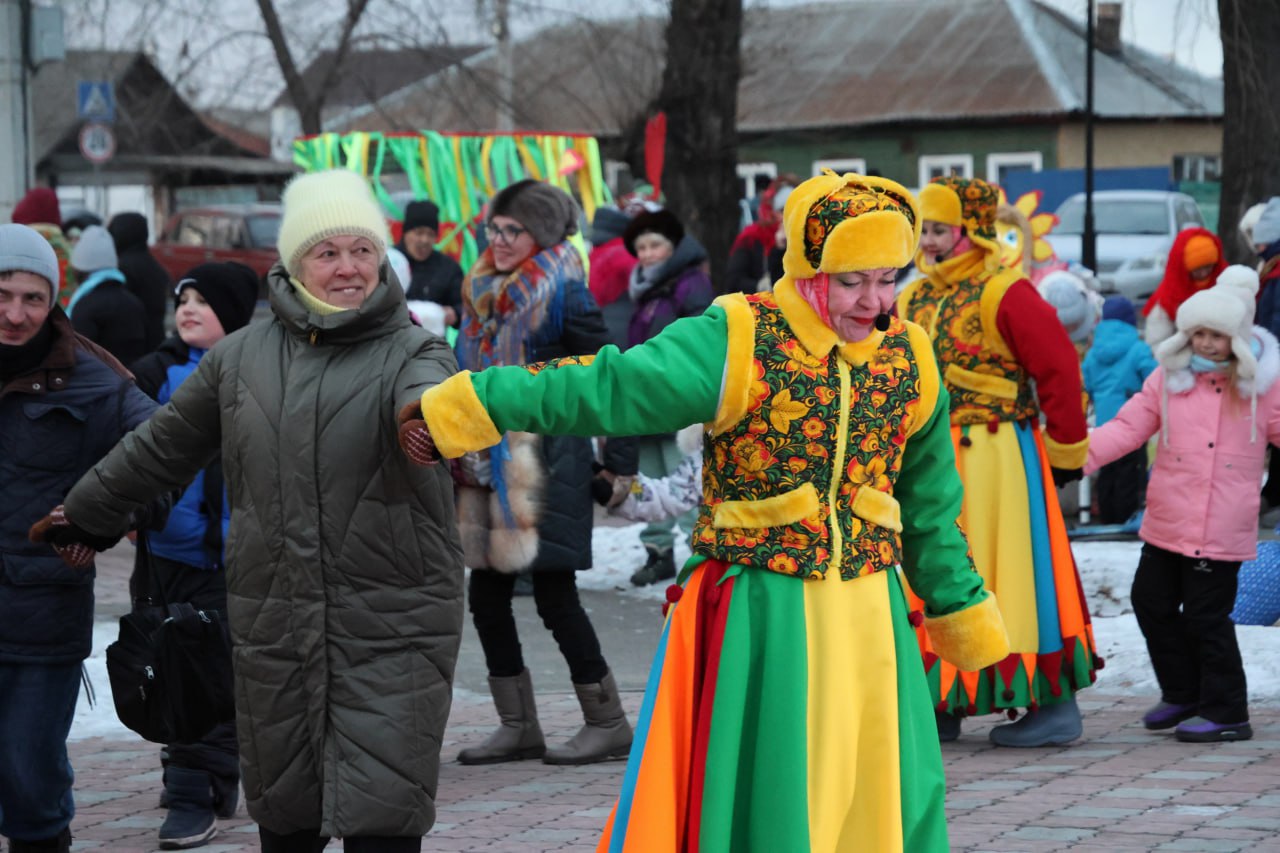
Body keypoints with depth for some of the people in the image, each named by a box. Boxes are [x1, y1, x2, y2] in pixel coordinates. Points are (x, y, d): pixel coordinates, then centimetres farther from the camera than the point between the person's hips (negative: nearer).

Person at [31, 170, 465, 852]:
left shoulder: (411, 352, -2)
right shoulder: (241, 358, 10)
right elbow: (160, 450, 24)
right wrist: (78, 513, 35)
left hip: (391, 634, -4)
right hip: (272, 633, 4)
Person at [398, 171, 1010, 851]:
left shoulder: (907, 361, 5)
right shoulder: (738, 342, -11)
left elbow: (930, 514, 16)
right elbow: (600, 387, -17)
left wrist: (964, 620, 20)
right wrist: (453, 415, -23)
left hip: (867, 624, 4)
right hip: (757, 620, -4)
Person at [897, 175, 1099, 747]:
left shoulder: (1005, 294, -11)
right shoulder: (911, 301, 11)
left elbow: (1058, 369, -11)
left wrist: (1065, 451, -7)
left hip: (995, 461, -7)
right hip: (930, 462, 7)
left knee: (1008, 574, -4)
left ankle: (1054, 705, 4)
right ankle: (943, 703, 18)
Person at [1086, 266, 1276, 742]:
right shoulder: (1170, 377, 5)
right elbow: (1129, 426, 1)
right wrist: (1081, 450, -13)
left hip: (1222, 529, -5)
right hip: (1166, 522, 5)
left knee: (1206, 616, -4)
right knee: (1152, 601, 12)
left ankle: (1225, 712, 9)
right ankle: (1184, 694, 30)